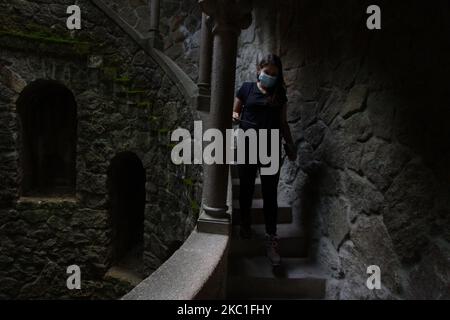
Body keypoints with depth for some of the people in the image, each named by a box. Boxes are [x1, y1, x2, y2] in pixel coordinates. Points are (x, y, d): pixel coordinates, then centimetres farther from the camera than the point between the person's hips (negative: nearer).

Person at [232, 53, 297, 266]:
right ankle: (245, 225, 32)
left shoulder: (280, 94, 11)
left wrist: (290, 145, 9)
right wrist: (235, 117, -14)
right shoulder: (246, 88, 5)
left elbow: (283, 123, 15)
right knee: (246, 188, 10)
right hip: (248, 146, -1)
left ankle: (271, 239, 6)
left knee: (270, 194, 0)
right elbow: (235, 112, 10)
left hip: (271, 149, 1)